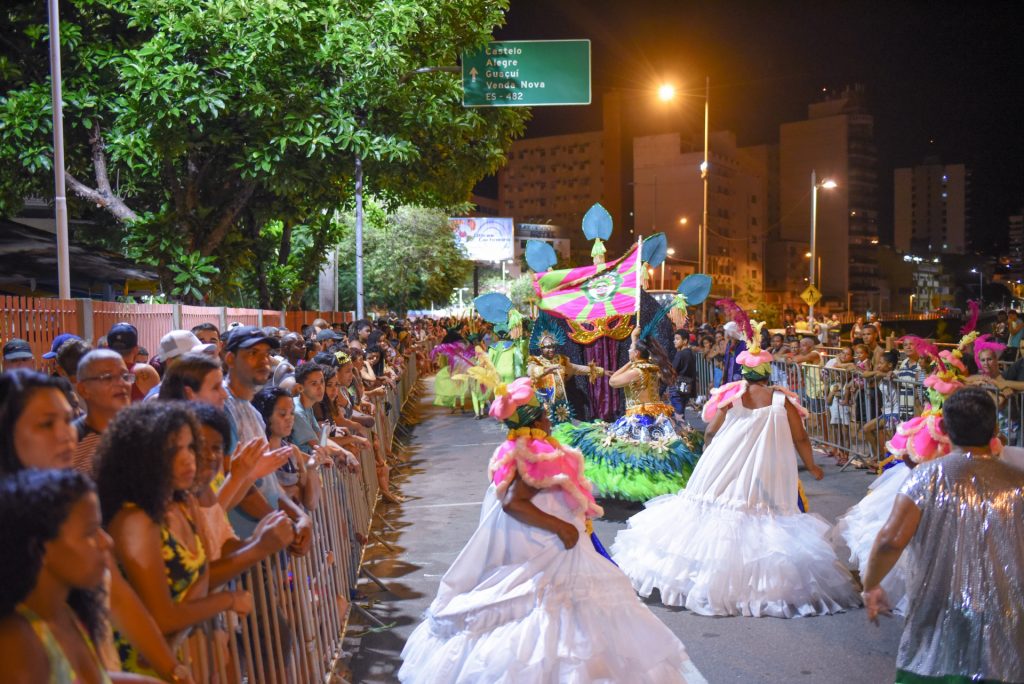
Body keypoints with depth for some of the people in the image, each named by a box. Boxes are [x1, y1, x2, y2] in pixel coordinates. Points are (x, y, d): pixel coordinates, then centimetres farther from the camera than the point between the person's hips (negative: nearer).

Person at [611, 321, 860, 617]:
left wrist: (708, 456, 21)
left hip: (724, 475, 0)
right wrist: (812, 468, 18)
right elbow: (801, 439, 2)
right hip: (767, 478, 0)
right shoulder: (783, 401, -5)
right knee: (763, 517, 8)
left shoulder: (731, 396, -6)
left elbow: (709, 434, 1)